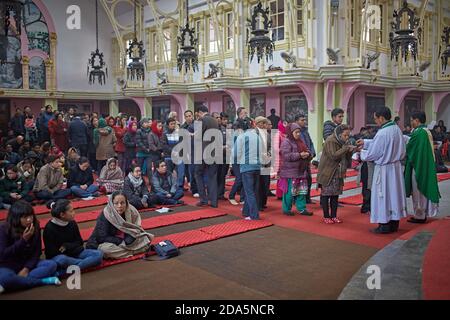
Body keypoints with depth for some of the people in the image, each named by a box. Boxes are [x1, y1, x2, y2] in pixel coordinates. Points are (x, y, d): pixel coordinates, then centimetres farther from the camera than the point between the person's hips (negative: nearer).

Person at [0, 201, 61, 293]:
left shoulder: (35, 227, -5)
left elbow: (37, 251, -1)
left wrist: (26, 268, -16)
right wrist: (23, 240, -26)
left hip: (27, 264, 4)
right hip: (8, 266, -4)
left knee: (51, 265, -22)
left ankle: (13, 283, -26)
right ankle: (45, 281, -26)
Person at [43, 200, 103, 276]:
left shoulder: (72, 223, 1)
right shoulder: (50, 228, -13)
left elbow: (80, 242, 7)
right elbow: (51, 252, -12)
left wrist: (67, 246, -13)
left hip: (75, 253, 6)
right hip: (58, 256, -5)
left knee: (99, 254, -18)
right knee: (61, 260, -42)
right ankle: (87, 262, -21)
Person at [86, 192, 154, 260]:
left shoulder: (131, 211, -9)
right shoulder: (105, 215, -19)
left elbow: (134, 230, -3)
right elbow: (102, 238, -20)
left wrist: (128, 240, -24)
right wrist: (122, 241, -24)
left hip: (127, 243, 3)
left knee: (146, 239, -15)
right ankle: (134, 250, -25)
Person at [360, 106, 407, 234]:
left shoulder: (382, 133, -24)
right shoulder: (397, 129, 2)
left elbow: (372, 154, -16)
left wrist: (362, 152, 4)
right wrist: (365, 142, 18)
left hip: (384, 169, -8)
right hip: (396, 166, 8)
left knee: (383, 196, 3)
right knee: (394, 193, 15)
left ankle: (385, 226, 11)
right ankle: (394, 223, 24)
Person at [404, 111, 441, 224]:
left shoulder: (418, 133, -20)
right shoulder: (427, 132, 8)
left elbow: (408, 148, -13)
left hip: (418, 166, -9)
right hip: (426, 166, 9)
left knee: (418, 192, 1)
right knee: (424, 190, 15)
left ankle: (419, 216, 9)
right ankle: (423, 214, 23)